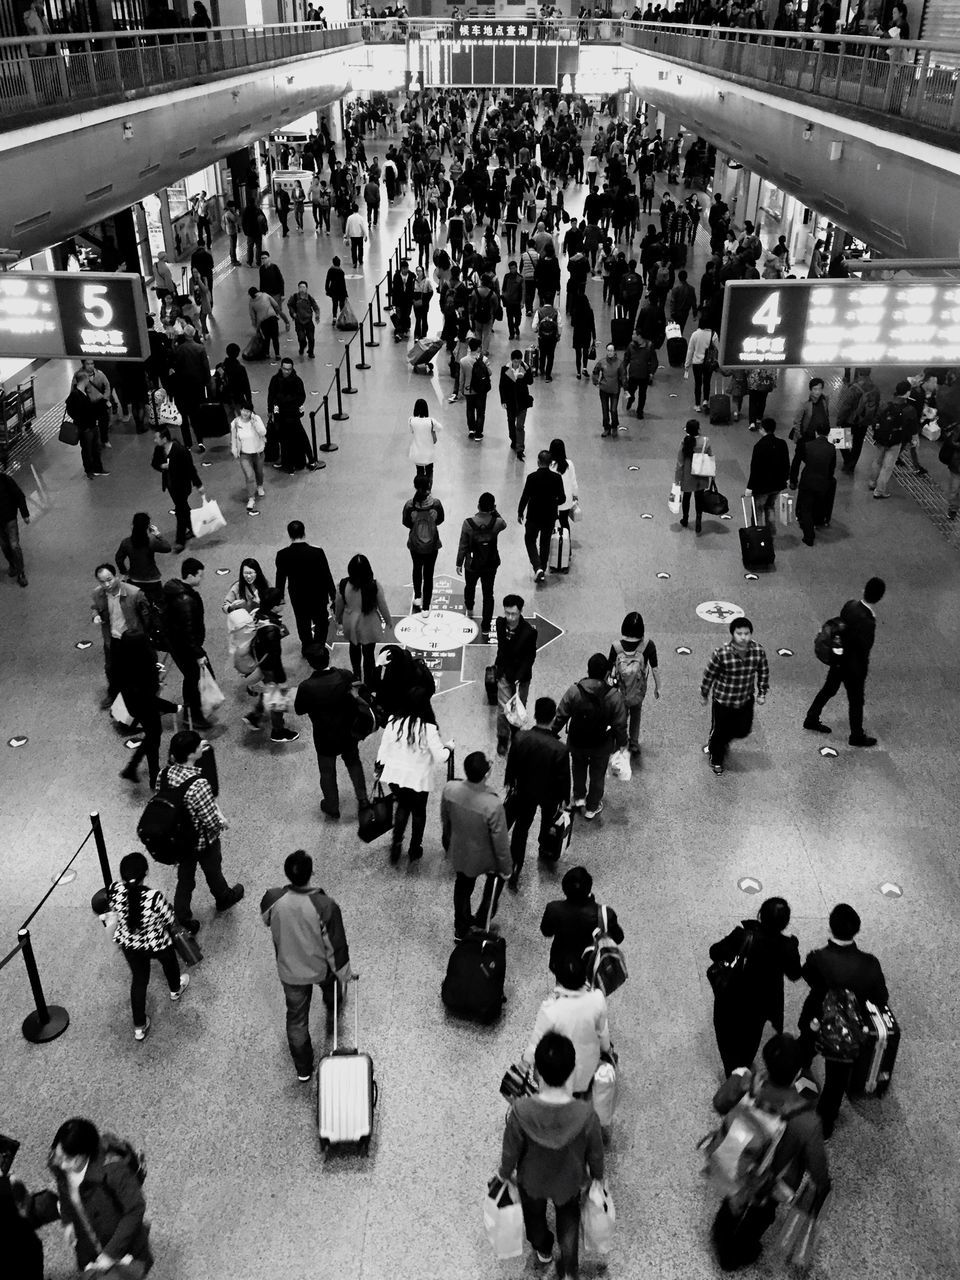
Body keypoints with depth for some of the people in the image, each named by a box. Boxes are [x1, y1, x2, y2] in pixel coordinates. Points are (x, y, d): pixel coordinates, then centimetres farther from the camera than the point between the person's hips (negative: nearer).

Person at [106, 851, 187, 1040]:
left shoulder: (114, 890, -27)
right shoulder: (154, 897, -38)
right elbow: (171, 922, -19)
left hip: (128, 945, 2)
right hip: (157, 945, -2)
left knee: (138, 980, 25)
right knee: (169, 961, 32)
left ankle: (139, 1027, 37)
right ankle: (175, 989, 63)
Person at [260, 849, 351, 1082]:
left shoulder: (272, 899, -27)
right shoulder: (326, 906, -35)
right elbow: (336, 946, -21)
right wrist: (343, 974, -4)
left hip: (289, 971, 1)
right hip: (321, 968, -1)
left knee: (296, 1019, 22)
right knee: (330, 985, 35)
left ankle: (303, 1070, 37)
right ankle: (332, 1012, 66)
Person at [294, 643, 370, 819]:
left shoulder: (306, 687, -28)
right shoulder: (345, 676, -22)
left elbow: (299, 710, -11)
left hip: (324, 739, -2)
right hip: (348, 734, 2)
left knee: (327, 773, 20)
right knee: (354, 764, 29)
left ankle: (332, 809, 36)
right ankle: (362, 799, 35)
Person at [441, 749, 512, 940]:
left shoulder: (450, 789, -25)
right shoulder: (493, 805, -40)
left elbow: (445, 820, -4)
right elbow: (500, 842, -24)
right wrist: (505, 868, -5)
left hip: (458, 853, 4)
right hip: (483, 858, -4)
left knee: (463, 885, 31)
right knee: (496, 877, 32)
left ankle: (461, 929, 52)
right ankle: (482, 923, 43)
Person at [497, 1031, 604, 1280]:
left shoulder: (521, 1111, -38)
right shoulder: (586, 1114, -37)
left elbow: (510, 1150, -19)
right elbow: (595, 1152, -16)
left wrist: (504, 1172, 5)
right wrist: (597, 1175, 8)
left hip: (531, 1180, 0)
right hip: (569, 1181, 0)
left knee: (534, 1215, 35)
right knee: (568, 1216, 36)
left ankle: (543, 1250, 62)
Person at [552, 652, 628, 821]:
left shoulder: (574, 690, -21)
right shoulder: (614, 696, -23)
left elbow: (560, 717, -11)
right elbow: (620, 725, -13)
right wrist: (621, 744, 4)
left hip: (576, 742, 1)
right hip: (601, 746, -1)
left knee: (578, 768, 32)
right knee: (597, 775, 23)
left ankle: (579, 797, 46)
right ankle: (591, 808, 39)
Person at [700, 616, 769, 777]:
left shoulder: (758, 650, -17)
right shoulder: (721, 653, -27)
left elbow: (763, 671, 2)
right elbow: (709, 674, -12)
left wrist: (762, 692, 6)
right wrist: (704, 695, -1)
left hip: (746, 700, 4)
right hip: (723, 700, -4)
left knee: (743, 731, 19)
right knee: (719, 731, 13)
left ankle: (721, 742, 52)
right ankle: (716, 760, 41)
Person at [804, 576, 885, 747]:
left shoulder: (850, 605, -13)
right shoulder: (867, 623, -33)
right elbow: (864, 653, -24)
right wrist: (861, 677, -11)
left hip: (839, 659, 7)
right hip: (853, 666, -7)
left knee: (828, 689, 26)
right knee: (856, 701, 14)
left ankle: (811, 720, 44)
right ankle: (857, 737, 33)